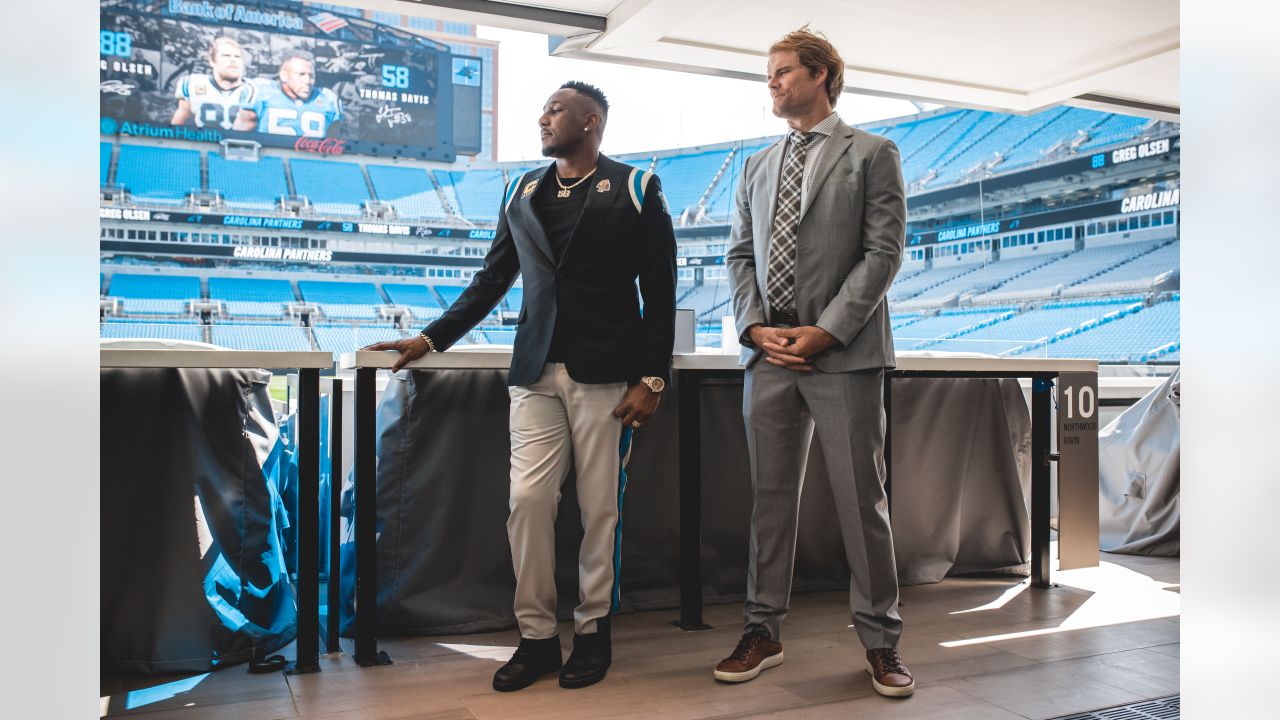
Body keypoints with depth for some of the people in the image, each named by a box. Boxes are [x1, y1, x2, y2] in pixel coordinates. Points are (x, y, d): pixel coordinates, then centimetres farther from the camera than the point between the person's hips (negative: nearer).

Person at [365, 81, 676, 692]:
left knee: (600, 506, 2)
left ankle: (593, 631, 18)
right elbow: (491, 280, 18)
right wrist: (432, 339, 11)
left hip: (604, 373, -3)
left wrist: (651, 379, -8)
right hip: (535, 372, 4)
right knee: (527, 499, -1)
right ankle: (536, 636, 12)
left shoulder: (634, 189, 1)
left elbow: (660, 292, -2)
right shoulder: (522, 193, 14)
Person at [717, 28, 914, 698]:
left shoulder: (871, 154, 4)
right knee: (769, 494, 9)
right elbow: (739, 254, 15)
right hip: (769, 352, 5)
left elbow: (883, 252, -5)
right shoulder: (756, 166, 19)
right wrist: (755, 326, -2)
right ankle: (764, 630, 20)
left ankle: (880, 639, 15)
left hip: (843, 354, -4)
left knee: (861, 498, 1)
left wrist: (826, 330, -13)